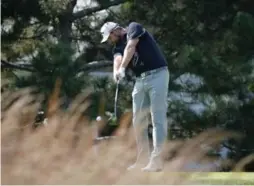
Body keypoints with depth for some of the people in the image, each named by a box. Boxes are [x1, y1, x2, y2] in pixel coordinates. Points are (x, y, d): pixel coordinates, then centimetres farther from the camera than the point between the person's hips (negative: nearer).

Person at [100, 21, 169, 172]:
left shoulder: (134, 28, -4)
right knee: (138, 120, 9)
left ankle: (157, 160, -14)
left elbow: (130, 48, -20)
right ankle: (142, 158, 16)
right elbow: (118, 59, -10)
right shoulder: (118, 47, 12)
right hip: (140, 79, 8)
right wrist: (117, 71, -33)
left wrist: (122, 69, -34)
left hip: (157, 75, -8)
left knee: (158, 118, -10)